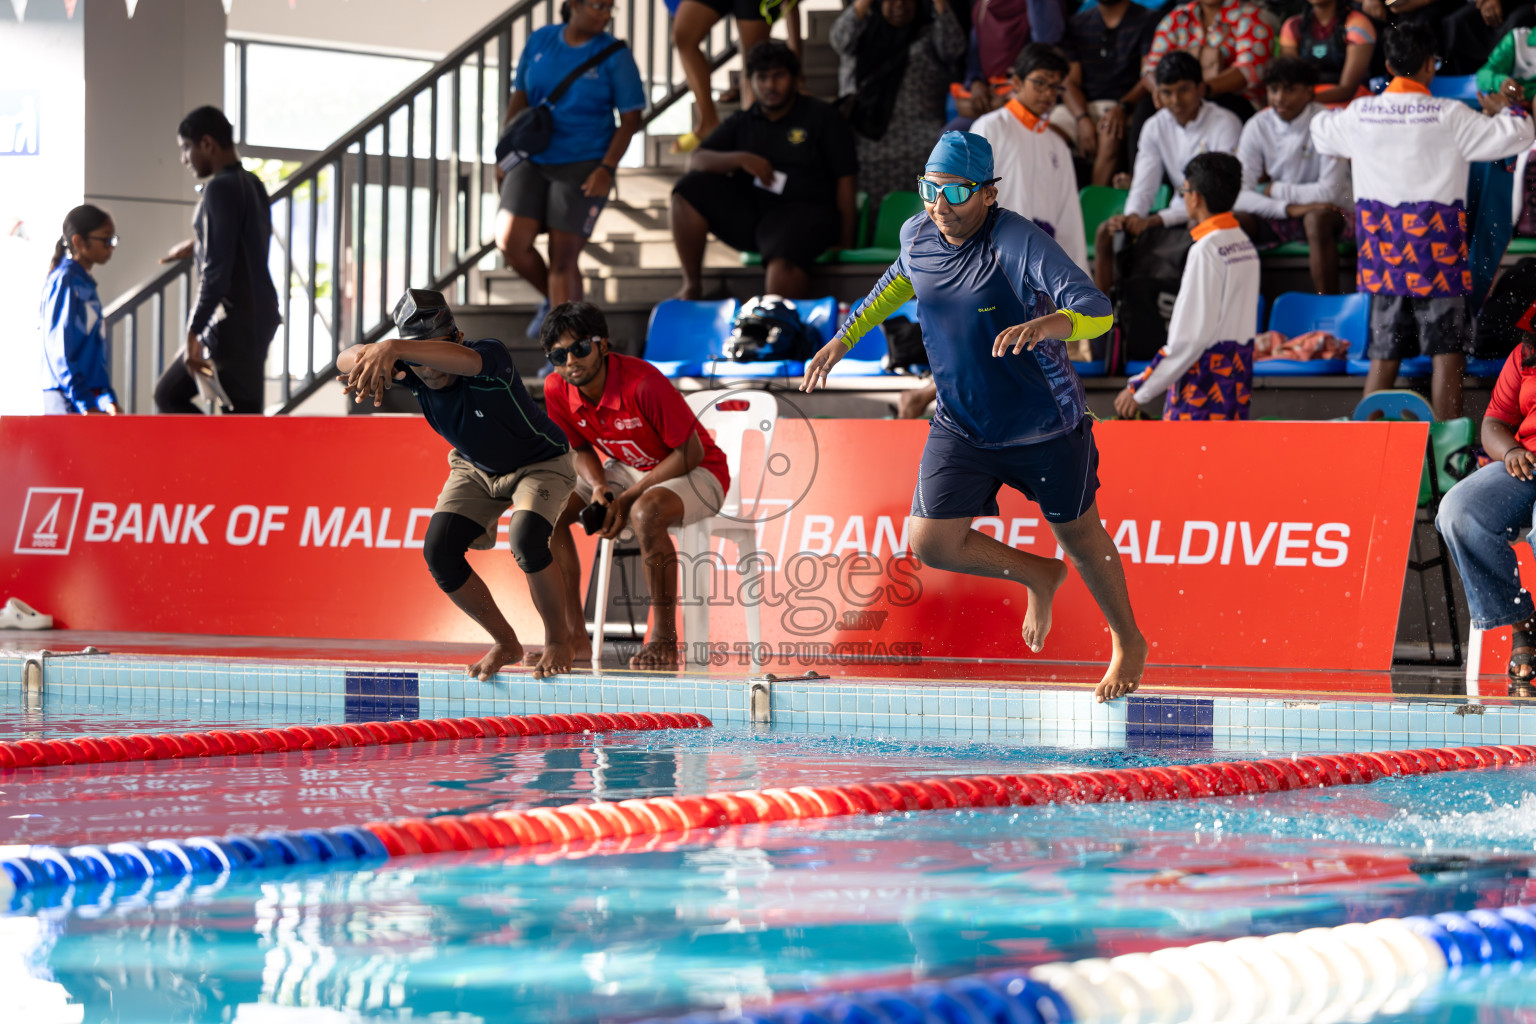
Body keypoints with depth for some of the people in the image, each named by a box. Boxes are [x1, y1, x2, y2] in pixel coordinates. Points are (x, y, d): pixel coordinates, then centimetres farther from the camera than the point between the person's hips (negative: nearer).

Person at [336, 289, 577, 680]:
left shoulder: (491, 357, -38)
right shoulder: (410, 370, -22)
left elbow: (459, 358, -61)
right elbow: (346, 359, -32)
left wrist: (392, 349, -78)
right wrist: (369, 358, -59)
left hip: (541, 464, -6)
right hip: (476, 468, 6)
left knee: (527, 540, -31)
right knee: (439, 549, -13)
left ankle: (558, 641, -6)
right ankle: (505, 643, 9)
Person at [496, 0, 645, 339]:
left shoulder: (615, 55, -5)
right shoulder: (540, 41, 4)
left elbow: (630, 119, -4)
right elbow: (520, 98, 13)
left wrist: (607, 169, -14)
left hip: (584, 165, -3)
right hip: (533, 159, 4)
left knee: (563, 255, -5)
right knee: (511, 241, -9)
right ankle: (554, 299, 21)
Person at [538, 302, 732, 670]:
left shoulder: (643, 384, -30)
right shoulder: (557, 390, -11)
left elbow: (690, 452, -23)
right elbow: (582, 450, 6)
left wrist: (628, 497, -24)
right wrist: (598, 488, -16)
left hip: (697, 473, -7)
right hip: (628, 469, 7)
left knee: (646, 512, -39)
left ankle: (664, 640, -28)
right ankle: (575, 639, -8)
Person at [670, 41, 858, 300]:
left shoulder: (822, 117, 7)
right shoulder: (742, 122, 17)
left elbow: (845, 181, 1)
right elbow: (695, 161, 6)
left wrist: (845, 245, -7)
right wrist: (741, 159, -13)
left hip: (802, 211, -5)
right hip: (746, 215, 5)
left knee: (784, 258, -38)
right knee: (690, 189, -15)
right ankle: (691, 285, -12)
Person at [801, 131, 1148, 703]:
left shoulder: (1019, 244, -26)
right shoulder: (917, 236, -7)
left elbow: (1098, 311, -35)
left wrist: (1048, 323, -55)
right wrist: (844, 339, 19)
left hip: (1045, 426, -5)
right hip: (961, 428, 5)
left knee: (1079, 536, 13)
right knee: (931, 543, -5)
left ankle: (1128, 644, 41)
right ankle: (1039, 575, 24)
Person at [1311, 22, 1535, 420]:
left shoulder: (1359, 114, 3)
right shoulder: (1449, 117, -9)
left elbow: (1321, 132, 24)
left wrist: (1330, 111, 44)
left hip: (1382, 254, 4)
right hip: (1437, 254, -4)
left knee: (1383, 357, 10)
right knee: (1448, 356, -2)